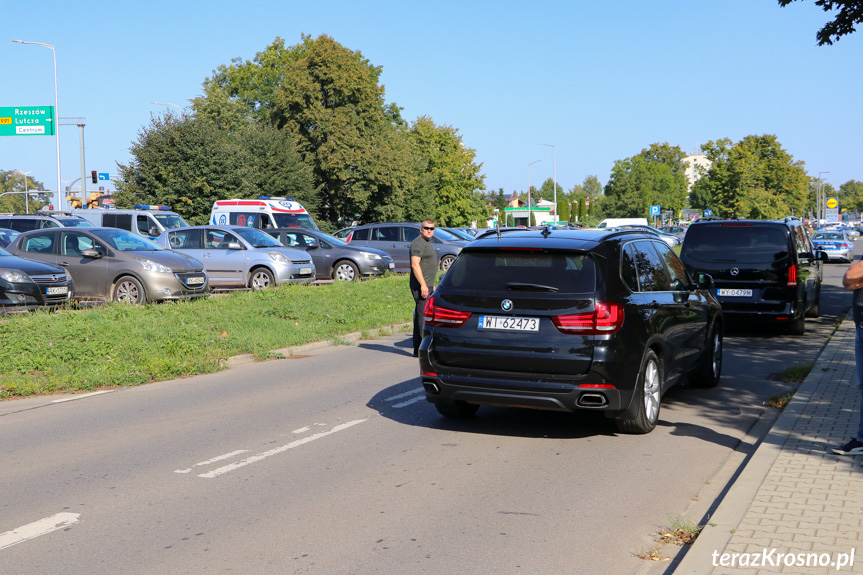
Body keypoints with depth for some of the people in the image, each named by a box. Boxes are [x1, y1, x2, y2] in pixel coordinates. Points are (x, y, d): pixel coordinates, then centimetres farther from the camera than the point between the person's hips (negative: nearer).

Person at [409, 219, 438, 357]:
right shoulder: (418, 243, -12)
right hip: (421, 286, -11)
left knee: (420, 316, 11)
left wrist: (431, 285, 29)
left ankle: (418, 349, 15)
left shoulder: (427, 243, 21)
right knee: (423, 316, -12)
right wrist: (423, 285, -25)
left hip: (427, 286, 11)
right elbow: (415, 265, -21)